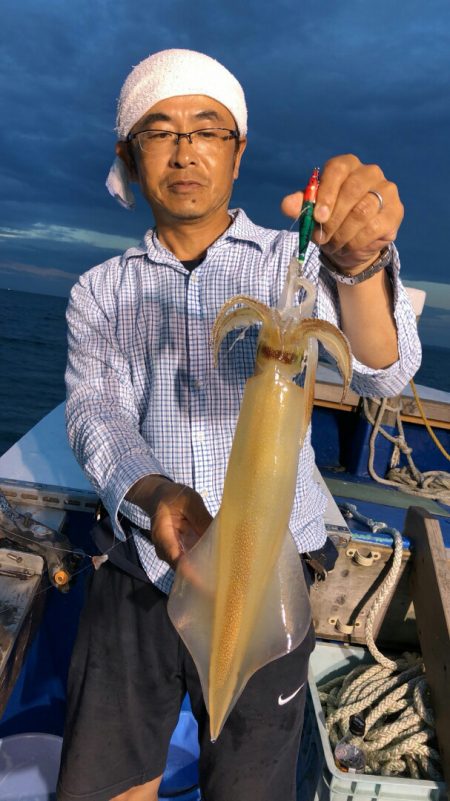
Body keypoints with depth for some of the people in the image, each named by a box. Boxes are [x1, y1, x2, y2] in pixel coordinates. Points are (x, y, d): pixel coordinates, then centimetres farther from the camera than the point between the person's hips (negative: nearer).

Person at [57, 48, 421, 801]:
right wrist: (155, 495, -32)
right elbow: (95, 417, -10)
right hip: (136, 579, 2)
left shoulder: (295, 263, -3)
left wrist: (358, 263, -41)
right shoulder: (101, 292, 4)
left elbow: (382, 371, -19)